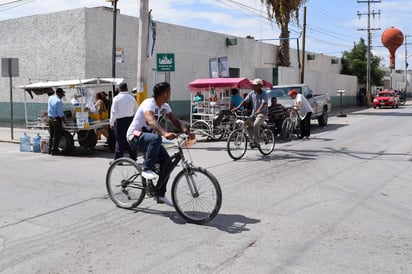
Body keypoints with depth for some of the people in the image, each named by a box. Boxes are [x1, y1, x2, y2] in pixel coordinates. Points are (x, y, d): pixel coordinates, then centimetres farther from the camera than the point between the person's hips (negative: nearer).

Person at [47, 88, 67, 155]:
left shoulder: (50, 98, 6)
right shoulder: (59, 101, -19)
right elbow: (60, 114, -20)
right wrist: (64, 121, -8)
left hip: (50, 118, 8)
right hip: (56, 119, -8)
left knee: (51, 135, 17)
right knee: (56, 136, 0)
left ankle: (50, 150, 22)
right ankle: (54, 151, 2)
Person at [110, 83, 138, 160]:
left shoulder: (116, 98, -6)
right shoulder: (132, 98, 3)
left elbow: (113, 112, -7)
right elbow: (136, 111, 7)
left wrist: (112, 123, -2)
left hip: (120, 121, -3)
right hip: (130, 120, 3)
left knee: (120, 140, -1)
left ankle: (118, 159, 0)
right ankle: (133, 158, 16)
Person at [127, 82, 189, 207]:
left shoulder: (165, 106, 3)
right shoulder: (149, 103, -24)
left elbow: (174, 120, -1)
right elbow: (151, 121, -42)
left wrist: (184, 129, -23)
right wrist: (165, 133, -58)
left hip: (148, 135, 8)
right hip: (135, 135, -8)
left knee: (167, 160, -7)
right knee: (156, 138, -39)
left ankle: (160, 194, 3)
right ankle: (146, 169, -26)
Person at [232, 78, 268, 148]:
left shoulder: (264, 94, -13)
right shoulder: (252, 93, 3)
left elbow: (264, 103, -29)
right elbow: (245, 100, -2)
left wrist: (259, 110, -46)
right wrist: (237, 108, -15)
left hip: (262, 113, -6)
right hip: (254, 113, 6)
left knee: (255, 125, -29)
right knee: (247, 123, -17)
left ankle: (256, 142, -17)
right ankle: (252, 141, -7)